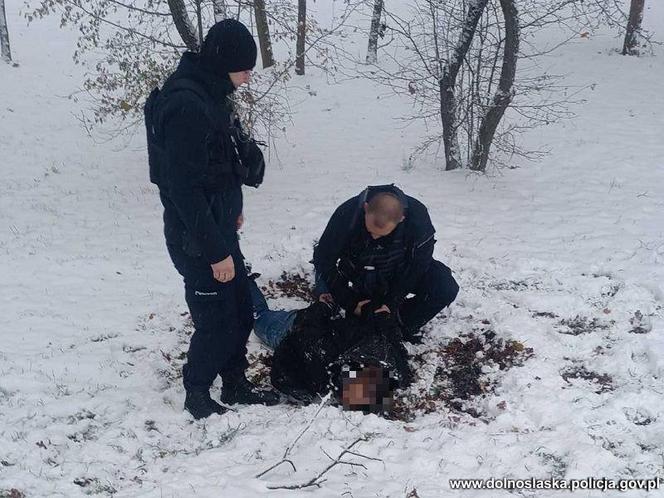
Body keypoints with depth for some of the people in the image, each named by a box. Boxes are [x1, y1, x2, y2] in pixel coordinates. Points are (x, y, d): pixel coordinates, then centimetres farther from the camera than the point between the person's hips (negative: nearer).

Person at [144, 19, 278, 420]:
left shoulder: (211, 93, 5)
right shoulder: (186, 106, -26)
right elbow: (185, 189, -26)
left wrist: (233, 207, 24)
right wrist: (216, 251, -22)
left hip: (218, 225, 9)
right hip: (196, 238, -9)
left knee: (241, 309, 16)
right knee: (216, 320, 2)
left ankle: (236, 385, 32)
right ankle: (197, 394, 22)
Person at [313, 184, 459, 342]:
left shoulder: (418, 216, -31)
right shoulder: (347, 214, -33)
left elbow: (418, 264, -18)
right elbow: (324, 259, -21)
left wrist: (393, 302, -22)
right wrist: (350, 303, -20)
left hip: (400, 274, -1)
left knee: (446, 289, -23)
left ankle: (404, 323, -4)